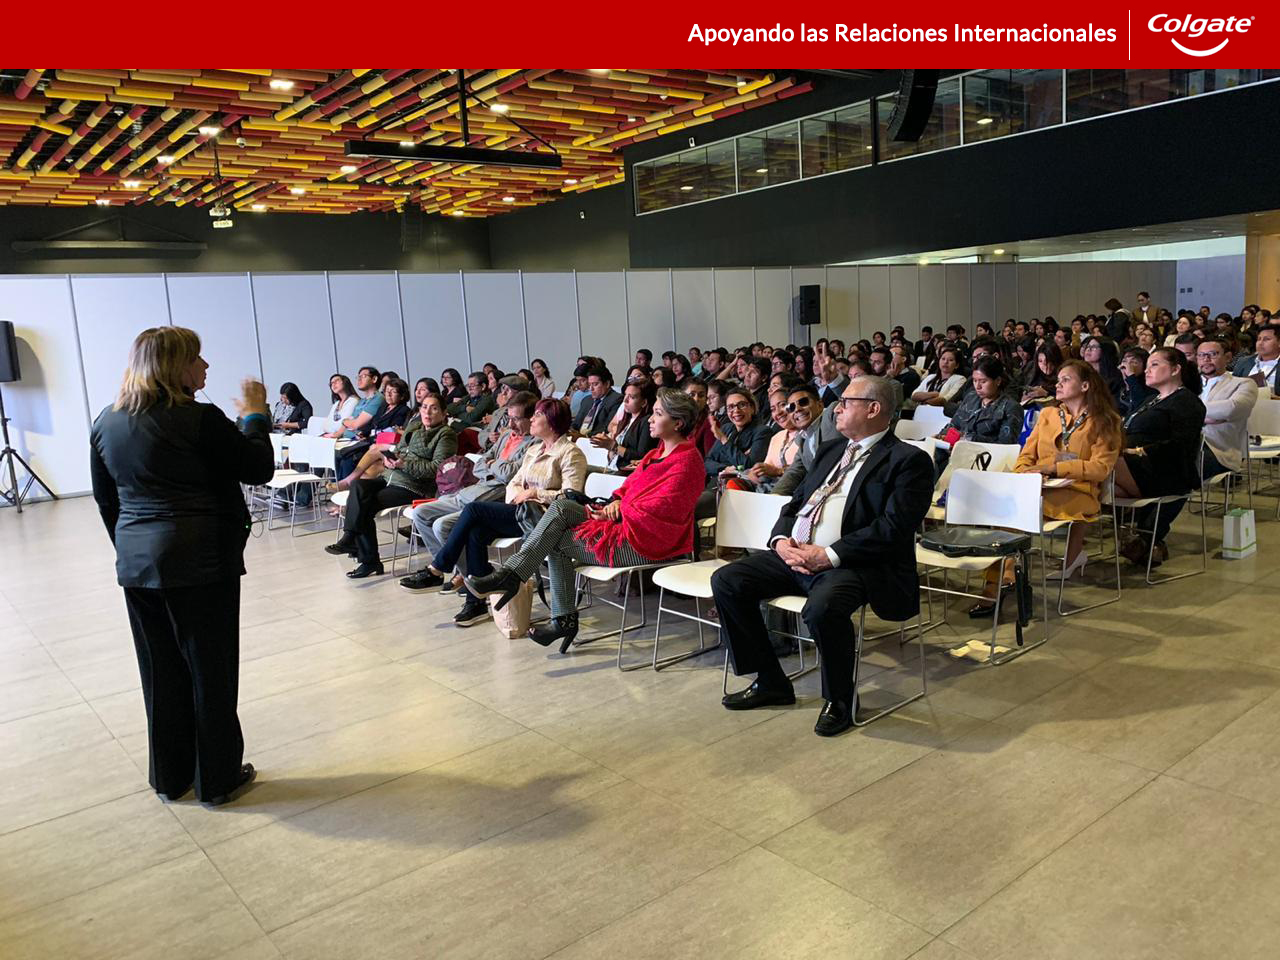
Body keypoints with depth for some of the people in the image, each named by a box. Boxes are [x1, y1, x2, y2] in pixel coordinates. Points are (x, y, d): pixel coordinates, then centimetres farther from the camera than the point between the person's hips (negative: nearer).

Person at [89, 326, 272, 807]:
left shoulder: (106, 423, 6)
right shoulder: (200, 420, -15)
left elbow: (105, 498, 14)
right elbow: (259, 469, -7)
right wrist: (255, 415, 5)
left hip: (136, 565, 7)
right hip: (201, 563, -6)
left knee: (161, 672, 16)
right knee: (211, 671, 6)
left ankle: (170, 778, 29)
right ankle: (218, 780, 18)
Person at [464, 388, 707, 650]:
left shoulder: (687, 461, -15)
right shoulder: (659, 452, 16)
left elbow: (659, 507, -20)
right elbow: (632, 482, 19)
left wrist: (618, 513, -11)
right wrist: (617, 501, -2)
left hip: (644, 544, -9)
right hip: (624, 523, 9)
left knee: (555, 542, -8)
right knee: (562, 506, -6)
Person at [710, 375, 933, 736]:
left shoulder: (909, 461, -3)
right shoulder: (832, 449, 21)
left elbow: (893, 528, -15)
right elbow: (795, 503, 20)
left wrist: (829, 555, -21)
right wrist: (781, 540, -2)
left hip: (854, 562, -8)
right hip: (794, 553, 8)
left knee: (822, 607, -37)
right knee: (726, 581, -7)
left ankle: (840, 700, -7)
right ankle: (770, 682, 7)